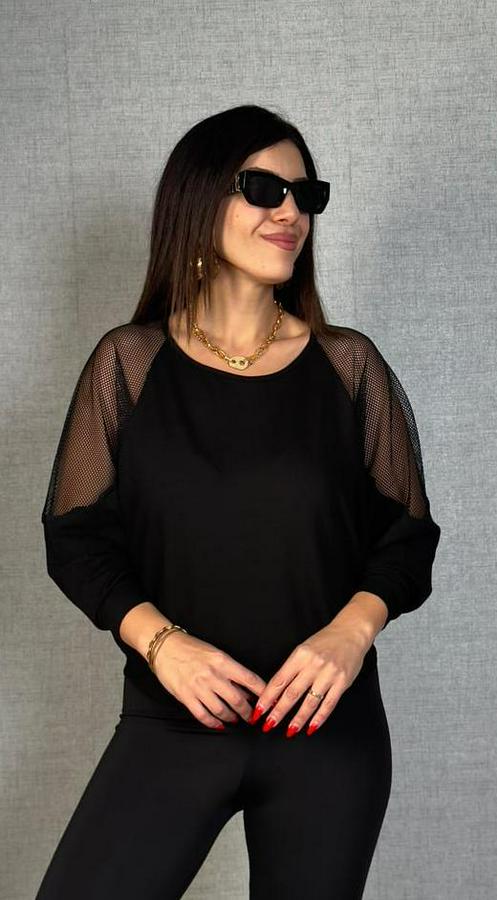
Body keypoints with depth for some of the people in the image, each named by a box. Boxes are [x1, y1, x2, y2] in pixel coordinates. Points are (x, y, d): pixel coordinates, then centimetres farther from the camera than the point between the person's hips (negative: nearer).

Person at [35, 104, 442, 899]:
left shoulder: (350, 366, 1)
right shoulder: (129, 363, 0)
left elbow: (409, 536, 5)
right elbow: (76, 536, 2)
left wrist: (351, 631, -14)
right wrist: (159, 640, -14)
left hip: (330, 730, 1)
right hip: (171, 724, 0)